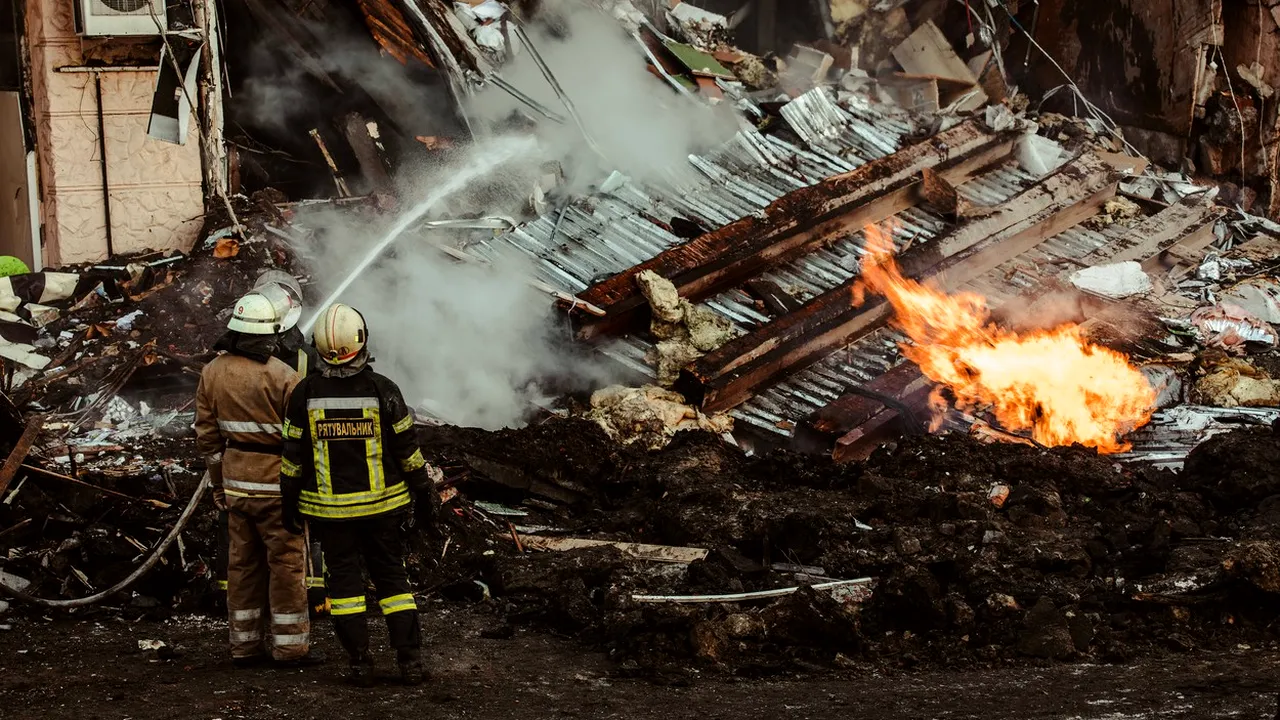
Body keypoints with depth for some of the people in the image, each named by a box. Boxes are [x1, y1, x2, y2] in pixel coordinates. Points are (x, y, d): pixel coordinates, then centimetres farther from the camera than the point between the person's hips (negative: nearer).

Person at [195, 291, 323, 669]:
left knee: (242, 562, 13)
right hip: (276, 482, -6)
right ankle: (290, 646, 8)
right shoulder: (282, 376, -17)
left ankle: (245, 644, 20)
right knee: (286, 563, 3)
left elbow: (207, 434, 8)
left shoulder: (213, 372, 1)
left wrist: (218, 482, 18)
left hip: (235, 481, 6)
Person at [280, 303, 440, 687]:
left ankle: (360, 664, 8)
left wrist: (290, 503, 10)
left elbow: (293, 456, -1)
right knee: (393, 578, 9)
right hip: (383, 506, 0)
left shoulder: (305, 393, -7)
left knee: (344, 580, 9)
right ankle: (410, 661, 7)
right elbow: (408, 452, -5)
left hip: (329, 510, 0)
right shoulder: (383, 391, -10)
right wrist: (425, 496, 6)